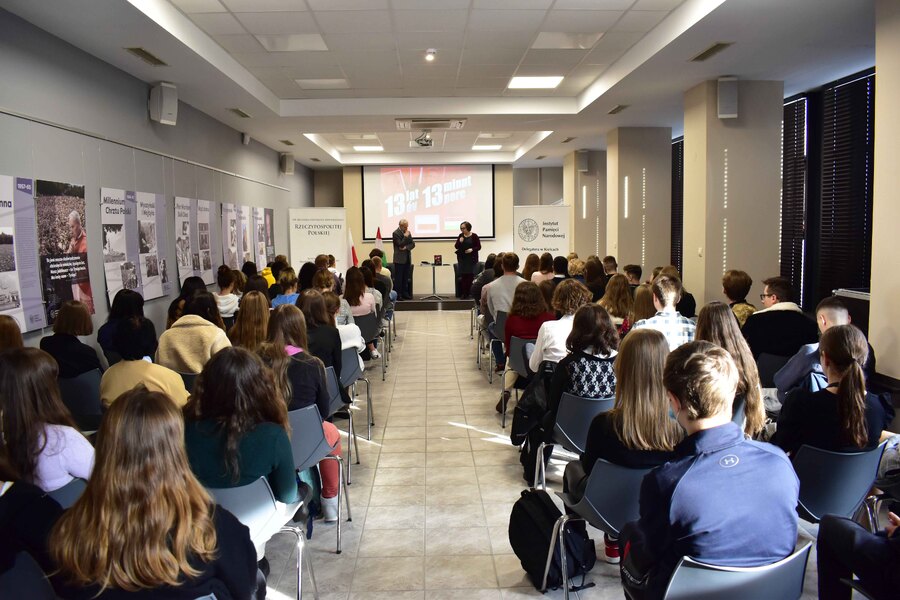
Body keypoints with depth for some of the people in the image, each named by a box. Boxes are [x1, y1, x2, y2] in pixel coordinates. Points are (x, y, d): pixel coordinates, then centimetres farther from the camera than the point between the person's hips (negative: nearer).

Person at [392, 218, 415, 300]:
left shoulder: (408, 232, 13)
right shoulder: (395, 233, -9)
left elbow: (413, 244, 7)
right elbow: (400, 245, -17)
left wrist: (406, 247, -9)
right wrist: (405, 236, -16)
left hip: (407, 258, 7)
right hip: (399, 259, -7)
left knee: (406, 278, 9)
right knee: (398, 278, -5)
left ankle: (405, 293, 15)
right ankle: (398, 295, -3)